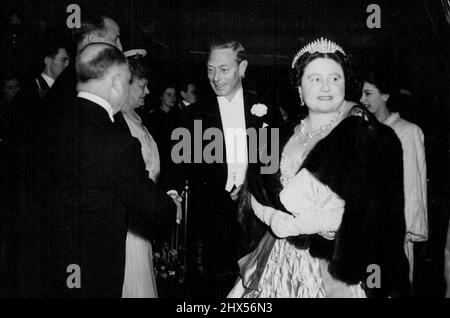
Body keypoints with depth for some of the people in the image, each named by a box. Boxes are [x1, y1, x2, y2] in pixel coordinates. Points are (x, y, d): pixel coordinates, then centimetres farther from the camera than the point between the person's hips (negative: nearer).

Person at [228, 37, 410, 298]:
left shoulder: (367, 133, -8)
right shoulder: (285, 136, 8)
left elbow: (374, 210, -15)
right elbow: (255, 191, 8)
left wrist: (311, 224, -19)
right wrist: (270, 216, -13)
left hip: (338, 265, -4)